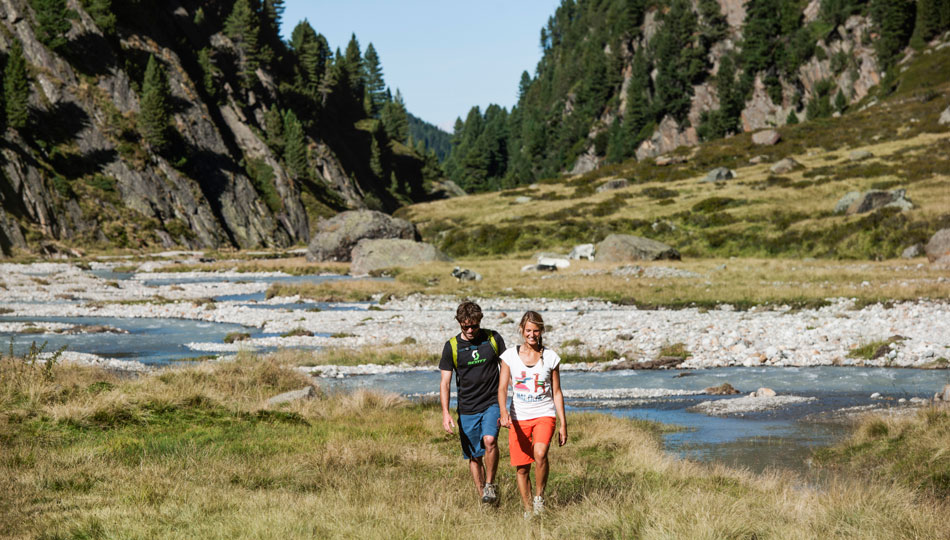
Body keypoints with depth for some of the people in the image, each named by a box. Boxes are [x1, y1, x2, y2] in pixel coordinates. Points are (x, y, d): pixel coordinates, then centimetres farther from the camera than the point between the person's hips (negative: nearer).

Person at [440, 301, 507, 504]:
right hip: (467, 409, 1)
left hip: (492, 403, -1)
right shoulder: (451, 347, 0)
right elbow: (445, 382, 0)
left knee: (489, 440, -26)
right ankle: (484, 499, 16)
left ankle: (490, 484, -7)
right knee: (474, 457, 4)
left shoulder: (493, 339, 1)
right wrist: (445, 413, -10)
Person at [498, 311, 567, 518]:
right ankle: (528, 509, 18)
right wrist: (504, 412, -22)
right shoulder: (510, 356, 1)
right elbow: (502, 388, -4)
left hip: (544, 415, -1)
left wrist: (563, 425, 5)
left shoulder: (551, 357, 2)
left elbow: (557, 393, 8)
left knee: (540, 453, -26)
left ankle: (539, 496, -6)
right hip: (518, 417, 1)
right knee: (522, 468, 2)